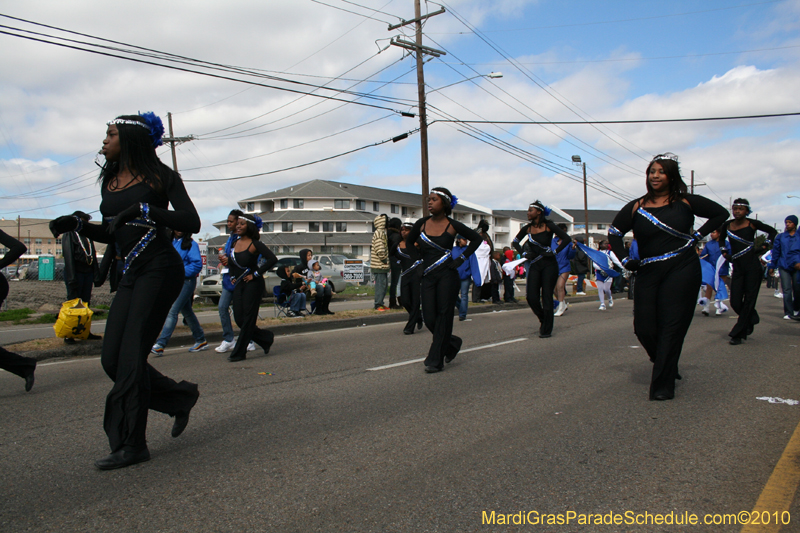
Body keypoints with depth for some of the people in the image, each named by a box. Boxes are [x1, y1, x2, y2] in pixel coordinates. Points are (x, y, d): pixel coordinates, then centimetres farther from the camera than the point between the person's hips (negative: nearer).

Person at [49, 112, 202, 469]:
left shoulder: (160, 177, -3)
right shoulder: (109, 181, 16)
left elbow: (192, 223, -13)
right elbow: (110, 234, 23)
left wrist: (143, 209, -21)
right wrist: (77, 225, 6)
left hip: (160, 268, -7)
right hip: (131, 274, 8)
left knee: (131, 356, -10)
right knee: (112, 359, 3)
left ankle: (130, 445, 0)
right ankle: (180, 397, 21)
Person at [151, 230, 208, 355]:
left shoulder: (191, 244, -6)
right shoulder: (169, 242, 15)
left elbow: (197, 265, -14)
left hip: (185, 281, -8)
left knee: (172, 311, -14)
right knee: (187, 312, 13)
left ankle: (160, 344, -17)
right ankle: (201, 341, 24)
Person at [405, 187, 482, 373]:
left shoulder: (453, 226, -3)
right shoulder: (421, 224, 5)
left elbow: (476, 239, 7)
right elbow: (408, 242, 22)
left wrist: (462, 259, -1)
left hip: (447, 275, -4)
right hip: (427, 276, 4)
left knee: (443, 316, -3)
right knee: (429, 319, 1)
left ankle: (436, 361, 5)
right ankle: (452, 343, 29)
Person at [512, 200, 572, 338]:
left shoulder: (548, 226, -6)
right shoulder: (527, 229, 6)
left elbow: (567, 239, -10)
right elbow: (515, 242, 19)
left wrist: (554, 252, -15)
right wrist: (524, 253, 5)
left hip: (549, 265, -4)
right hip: (534, 265, 4)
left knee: (546, 296, -3)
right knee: (531, 297, -4)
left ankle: (546, 329, 8)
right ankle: (543, 320, 24)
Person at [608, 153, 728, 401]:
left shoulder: (685, 202, 4)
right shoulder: (636, 207, 6)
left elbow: (720, 213, 15)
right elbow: (614, 233, 15)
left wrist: (697, 236, 4)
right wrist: (626, 260, 3)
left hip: (682, 271, -2)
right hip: (648, 273, 2)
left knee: (672, 327, -5)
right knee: (644, 328, 1)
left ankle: (662, 385, 2)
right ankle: (666, 367, 29)